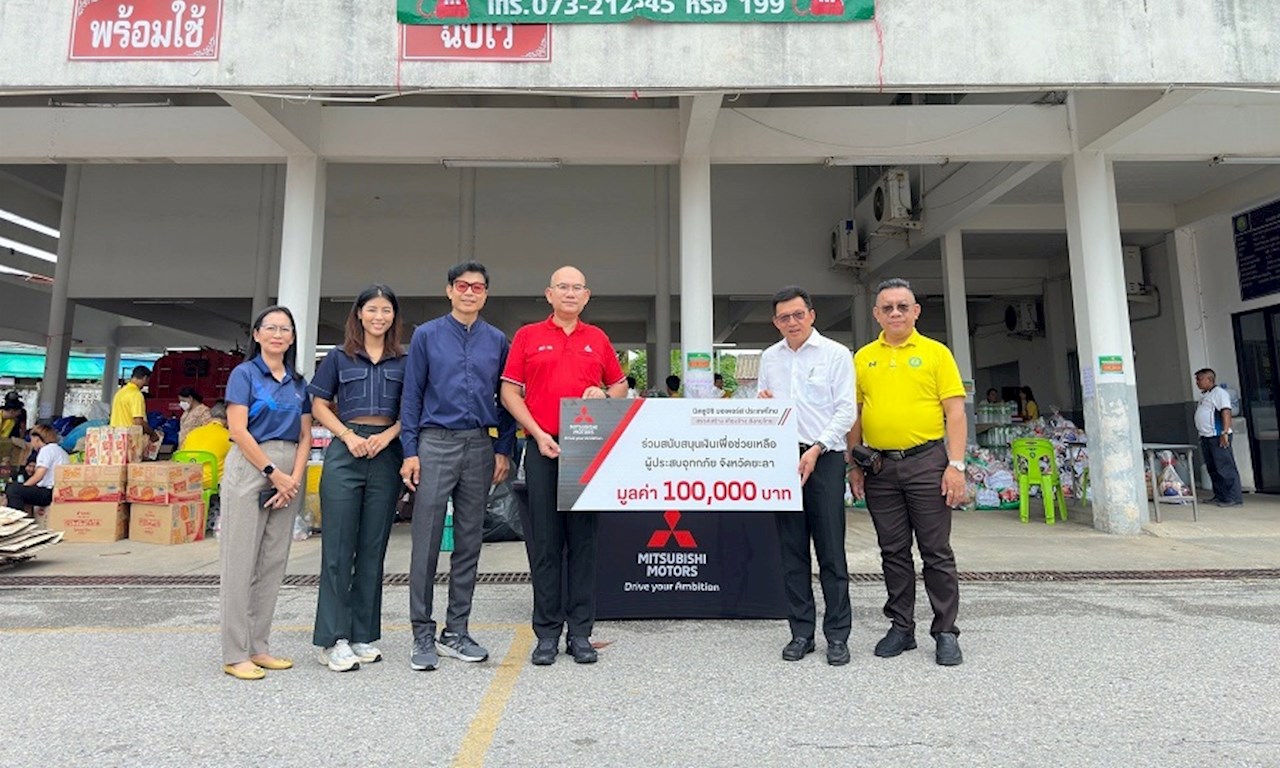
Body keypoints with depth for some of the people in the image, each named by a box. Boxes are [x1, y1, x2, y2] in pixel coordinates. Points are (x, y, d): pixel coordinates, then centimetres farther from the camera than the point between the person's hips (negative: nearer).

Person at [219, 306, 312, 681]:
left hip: (290, 474, 5)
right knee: (241, 563, -2)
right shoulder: (244, 373, 0)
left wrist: (294, 478, -4)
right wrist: (273, 473, -12)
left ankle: (258, 647, 18)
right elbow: (238, 430, -9)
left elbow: (305, 436, 10)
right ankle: (235, 654, 6)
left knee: (273, 564, 8)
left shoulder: (298, 382, 14)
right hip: (250, 469, -5)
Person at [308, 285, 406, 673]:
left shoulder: (404, 362, 11)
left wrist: (387, 436, -8)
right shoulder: (339, 357, 8)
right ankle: (332, 640, 8)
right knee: (338, 548, 0)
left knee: (373, 548, 7)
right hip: (345, 453, -1)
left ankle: (363, 635, 18)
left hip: (386, 455, 2)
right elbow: (319, 406, 7)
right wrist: (348, 435, -8)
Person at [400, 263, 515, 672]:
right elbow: (412, 396, 3)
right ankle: (423, 635, 10)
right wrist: (410, 451, -4)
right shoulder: (426, 335, 5)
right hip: (435, 443, -2)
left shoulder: (497, 341, 10)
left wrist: (503, 450, 3)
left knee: (469, 542, 8)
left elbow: (505, 400, 11)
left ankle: (456, 632, 20)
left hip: (480, 446, 2)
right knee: (426, 543, -2)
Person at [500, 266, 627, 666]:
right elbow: (509, 392, 3)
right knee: (546, 542, 3)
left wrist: (604, 396, -4)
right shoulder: (528, 336, 7)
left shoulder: (598, 339, 13)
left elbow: (620, 385, 20)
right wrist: (538, 434, -7)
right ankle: (547, 633, 14)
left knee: (584, 540, 5)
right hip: (543, 448, -1)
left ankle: (580, 632, 15)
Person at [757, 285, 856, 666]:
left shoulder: (836, 354, 3)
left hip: (823, 458, -4)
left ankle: (837, 635, 10)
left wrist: (816, 449, -14)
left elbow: (845, 411, -4)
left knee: (831, 549, -1)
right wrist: (761, 402, -2)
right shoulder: (769, 358, 15)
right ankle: (801, 631, 17)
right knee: (792, 549, 7)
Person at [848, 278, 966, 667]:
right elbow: (855, 415, 11)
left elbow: (955, 412, -3)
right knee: (893, 552, 11)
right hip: (880, 466, 3)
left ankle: (946, 632, 16)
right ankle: (901, 627, 23)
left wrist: (956, 465, -11)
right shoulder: (863, 358, 9)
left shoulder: (936, 353, 1)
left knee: (936, 552, 3)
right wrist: (854, 465, 7)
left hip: (926, 462, -3)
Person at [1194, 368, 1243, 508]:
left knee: (1226, 468, -7)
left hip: (1218, 437, -9)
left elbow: (1226, 413, -17)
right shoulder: (1204, 395, 19)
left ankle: (1234, 498, -4)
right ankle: (1219, 496, 18)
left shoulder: (1219, 393, -8)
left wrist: (1224, 433, -23)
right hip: (1206, 437, 9)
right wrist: (1202, 435, 19)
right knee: (1213, 469, 12)